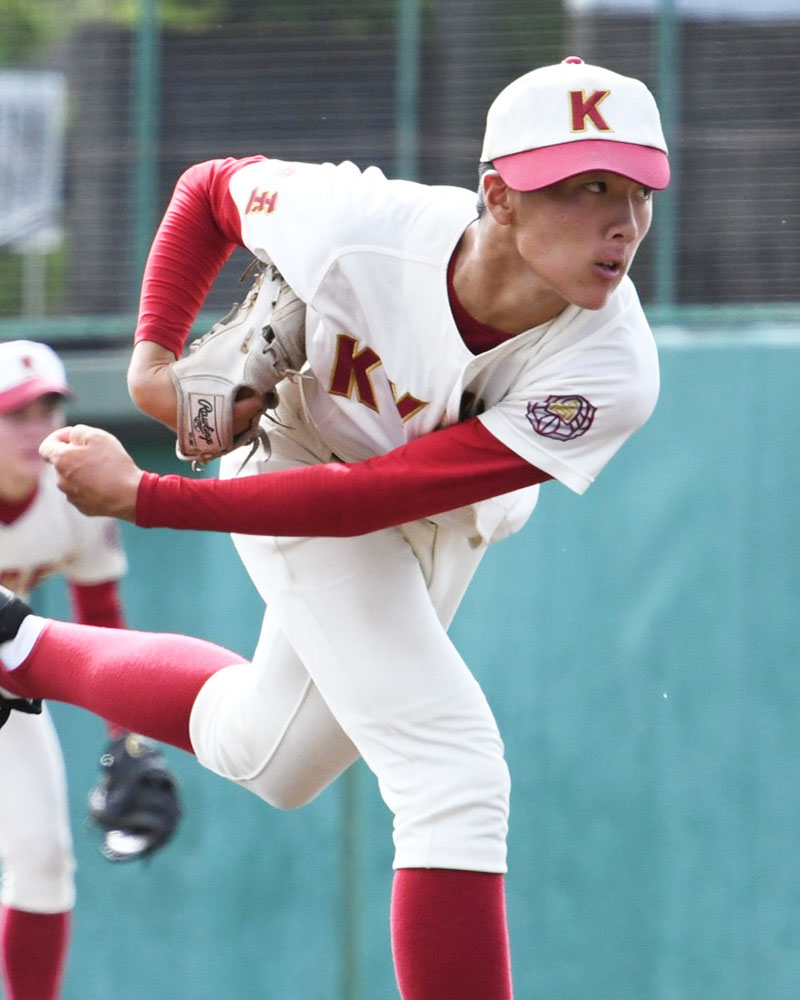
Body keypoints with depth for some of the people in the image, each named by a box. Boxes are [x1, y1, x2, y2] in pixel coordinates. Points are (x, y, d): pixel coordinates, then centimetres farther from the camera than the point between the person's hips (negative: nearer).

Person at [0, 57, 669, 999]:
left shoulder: (610, 373, -35)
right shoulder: (359, 228, -36)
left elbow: (367, 499, -32)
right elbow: (208, 187, -10)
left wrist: (139, 495, -31)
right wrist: (155, 354, -18)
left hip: (447, 528, 4)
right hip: (300, 460, -3)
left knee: (262, 753, 25)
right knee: (453, 772, -19)